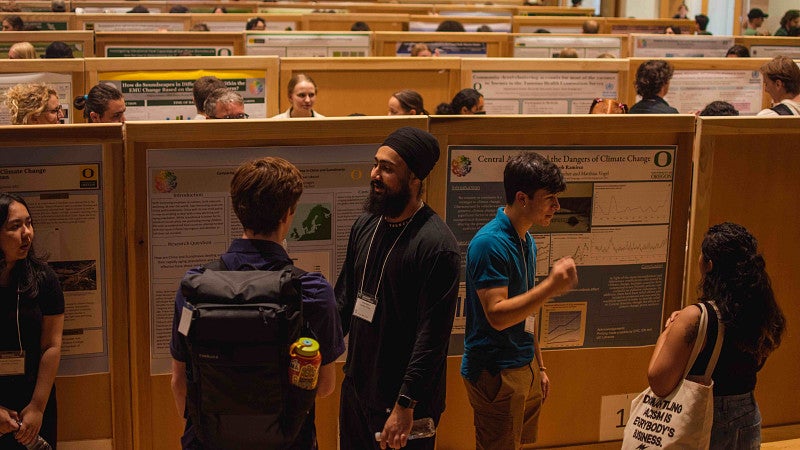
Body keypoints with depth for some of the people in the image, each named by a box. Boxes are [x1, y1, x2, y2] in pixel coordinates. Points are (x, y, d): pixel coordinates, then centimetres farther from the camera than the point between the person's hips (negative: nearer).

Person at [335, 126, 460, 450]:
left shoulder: (437, 246, -19)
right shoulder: (365, 226, 4)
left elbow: (433, 337, -21)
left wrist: (405, 406, -21)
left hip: (402, 399, -7)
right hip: (355, 387, 7)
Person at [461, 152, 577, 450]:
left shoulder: (526, 242, 10)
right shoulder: (490, 243, -19)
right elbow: (498, 315, -25)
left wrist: (539, 366, 20)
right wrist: (551, 287, -31)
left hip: (525, 368, 9)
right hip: (495, 373, -9)